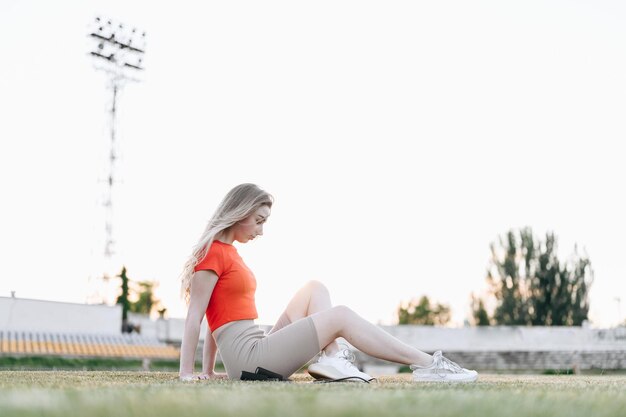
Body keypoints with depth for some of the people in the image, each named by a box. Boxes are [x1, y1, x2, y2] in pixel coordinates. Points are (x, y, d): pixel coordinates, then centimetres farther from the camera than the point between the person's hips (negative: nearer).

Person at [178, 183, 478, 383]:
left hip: (257, 350, 10)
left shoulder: (227, 253, 20)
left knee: (315, 290, 12)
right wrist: (185, 373, -16)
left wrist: (208, 372, 15)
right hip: (247, 358, -10)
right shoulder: (213, 253, -8)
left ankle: (331, 359, -12)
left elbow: (216, 317, 19)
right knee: (340, 317, -12)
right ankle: (426, 364, -13)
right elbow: (194, 316, -13)